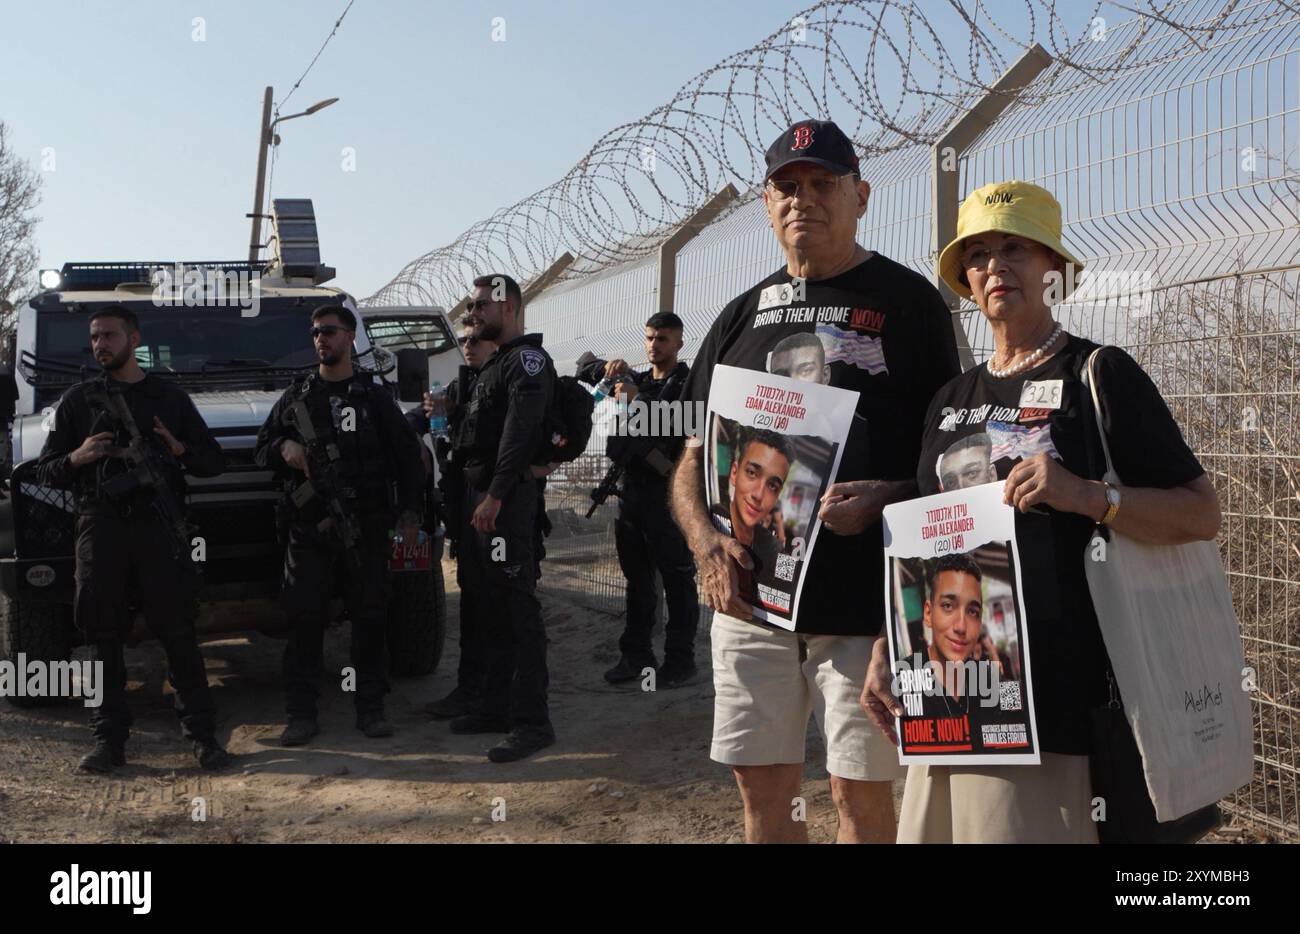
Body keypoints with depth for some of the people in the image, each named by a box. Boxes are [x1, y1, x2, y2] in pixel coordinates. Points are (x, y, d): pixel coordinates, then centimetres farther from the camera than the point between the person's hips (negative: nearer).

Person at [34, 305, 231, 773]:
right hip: (100, 526, 1)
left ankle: (203, 734, 2)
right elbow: (45, 471, 13)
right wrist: (76, 458, -8)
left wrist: (180, 450, -8)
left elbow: (212, 461, 13)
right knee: (103, 634, 2)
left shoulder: (170, 397, 12)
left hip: (158, 522, -1)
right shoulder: (78, 399, 13)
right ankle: (109, 739, 10)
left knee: (177, 631, -3)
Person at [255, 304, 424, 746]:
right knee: (304, 619, -1)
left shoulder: (375, 398, 9)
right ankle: (302, 713, 6)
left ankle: (370, 708, 12)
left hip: (366, 527, -1)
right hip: (309, 527, 1)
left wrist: (410, 511, 1)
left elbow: (407, 456, 9)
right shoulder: (296, 398, 12)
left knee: (370, 618, 3)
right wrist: (283, 449, -6)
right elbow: (262, 448, 17)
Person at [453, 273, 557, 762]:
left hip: (507, 498, -10)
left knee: (518, 607, -10)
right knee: (493, 607, 14)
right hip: (479, 492, 10)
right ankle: (497, 706, 23)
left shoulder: (527, 359, -9)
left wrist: (495, 495, -27)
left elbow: (518, 431, -21)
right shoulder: (493, 364, 23)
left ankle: (532, 721, -8)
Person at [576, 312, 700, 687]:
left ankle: (680, 661, 4)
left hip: (668, 491, -7)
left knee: (677, 578, -2)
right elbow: (583, 369, 18)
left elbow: (681, 423, -20)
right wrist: (607, 367, -3)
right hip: (631, 488, 7)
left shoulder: (688, 383, -2)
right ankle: (636, 655, 20)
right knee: (637, 578, 12)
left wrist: (638, 400, -25)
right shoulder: (636, 379, 18)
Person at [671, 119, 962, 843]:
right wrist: (705, 538, -5)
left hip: (866, 599, -4)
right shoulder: (744, 314, 15)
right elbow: (693, 455, 14)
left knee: (862, 794, 3)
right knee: (763, 791, 12)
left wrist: (884, 499, -20)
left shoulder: (908, 301, 1)